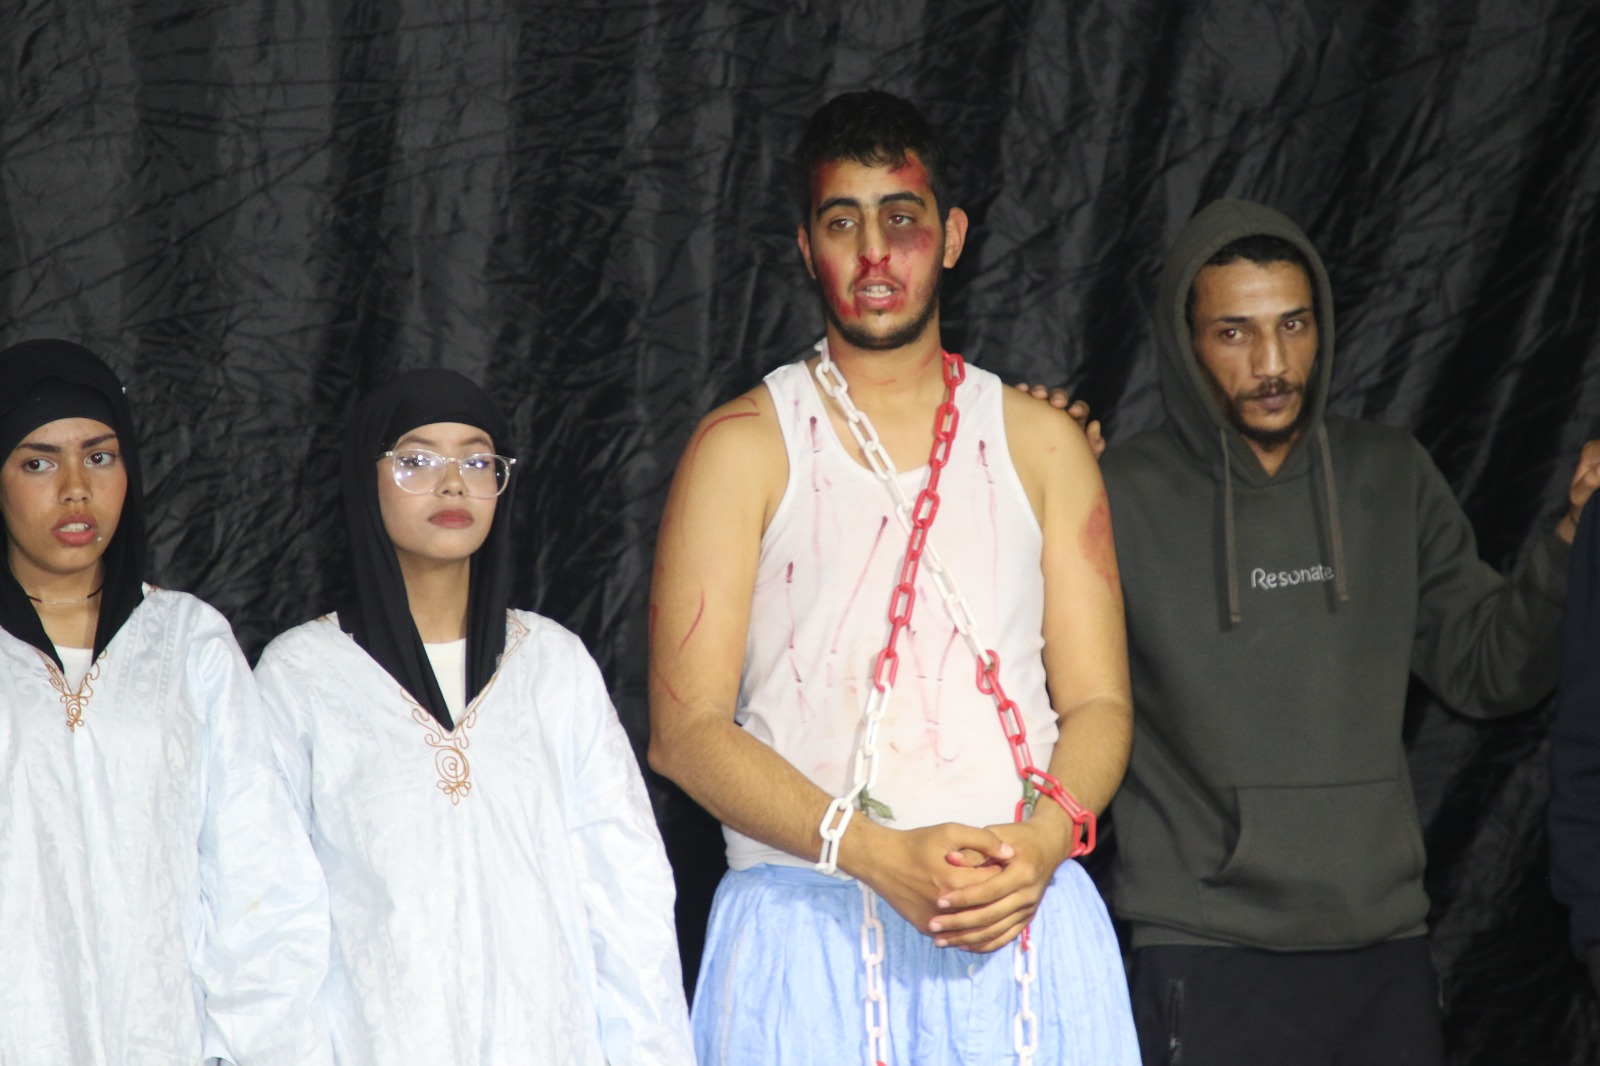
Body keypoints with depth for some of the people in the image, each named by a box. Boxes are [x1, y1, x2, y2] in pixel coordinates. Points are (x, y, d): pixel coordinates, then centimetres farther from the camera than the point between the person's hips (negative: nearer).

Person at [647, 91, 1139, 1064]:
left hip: (1025, 923, 2)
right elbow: (686, 728, -4)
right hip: (808, 935, -2)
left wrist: (1043, 841, -12)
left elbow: (1099, 701, 8)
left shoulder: (1042, 445, 12)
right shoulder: (746, 446, 3)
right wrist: (878, 854, -16)